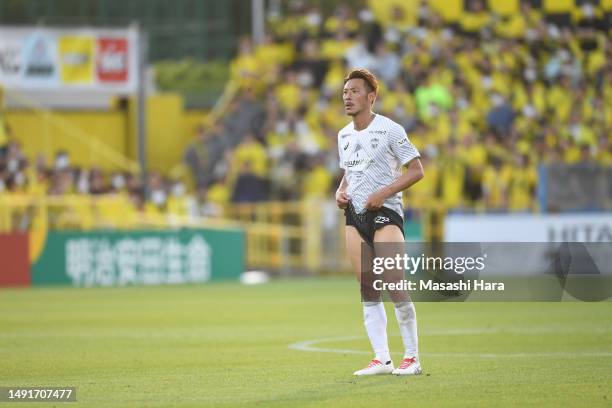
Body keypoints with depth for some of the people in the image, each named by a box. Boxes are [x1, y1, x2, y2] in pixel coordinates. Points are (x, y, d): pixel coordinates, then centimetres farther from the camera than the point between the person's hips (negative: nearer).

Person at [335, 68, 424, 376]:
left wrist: (383, 193, -16)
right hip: (354, 213, 6)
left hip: (385, 212, -6)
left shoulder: (389, 129, -7)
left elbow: (416, 170, -7)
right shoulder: (344, 135, 14)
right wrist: (341, 192, 6)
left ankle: (412, 357, -4)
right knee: (366, 287, 0)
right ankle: (382, 359, 2)